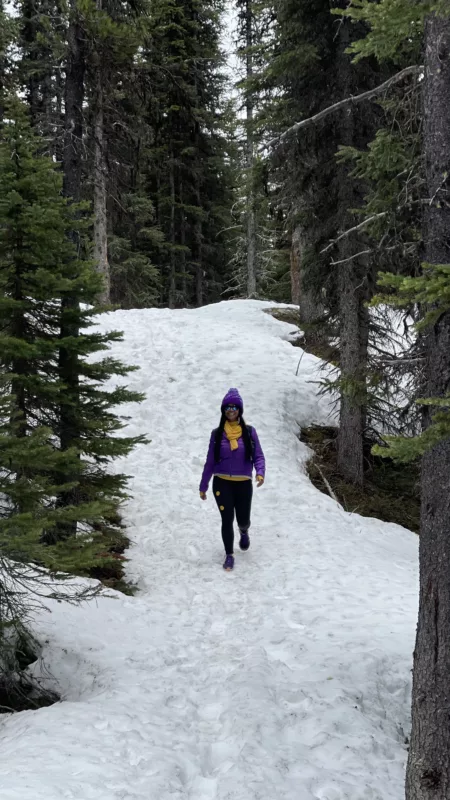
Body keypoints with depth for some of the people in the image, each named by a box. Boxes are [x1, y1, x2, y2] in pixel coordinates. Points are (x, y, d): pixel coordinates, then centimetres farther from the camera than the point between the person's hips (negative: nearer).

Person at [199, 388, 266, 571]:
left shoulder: (249, 432, -3)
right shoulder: (217, 434, 0)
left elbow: (258, 456, -2)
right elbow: (210, 461, 5)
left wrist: (260, 473, -23)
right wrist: (203, 486, 8)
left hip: (244, 484, 0)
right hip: (222, 483, 0)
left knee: (243, 519, 9)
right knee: (227, 520, -4)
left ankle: (244, 532, 47)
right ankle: (229, 555, 15)